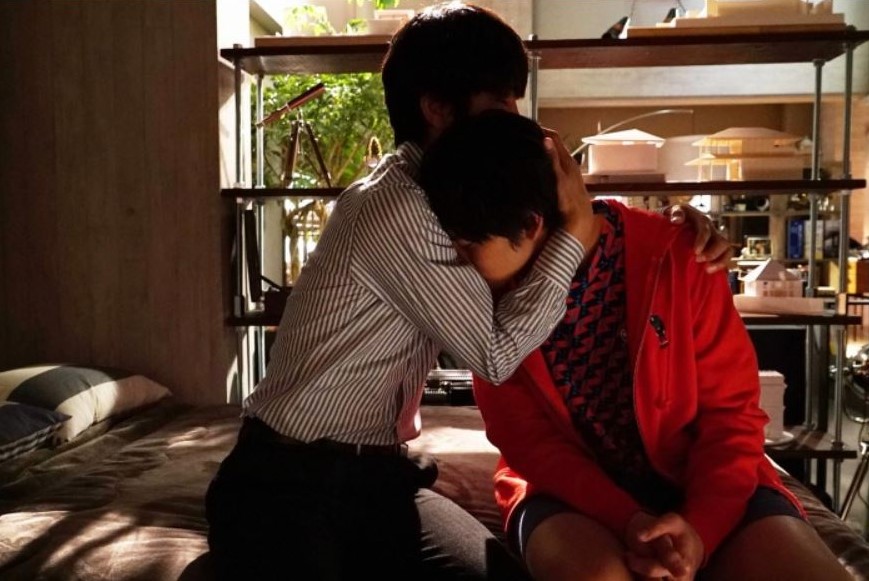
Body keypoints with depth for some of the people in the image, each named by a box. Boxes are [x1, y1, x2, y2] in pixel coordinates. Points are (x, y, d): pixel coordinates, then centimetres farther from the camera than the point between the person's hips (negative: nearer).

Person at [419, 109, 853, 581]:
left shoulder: (671, 256, -13)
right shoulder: (487, 297, -8)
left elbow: (731, 410, -8)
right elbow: (528, 441, -7)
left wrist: (701, 526, -23)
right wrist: (627, 521, -22)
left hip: (695, 476, 1)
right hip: (567, 488, 0)